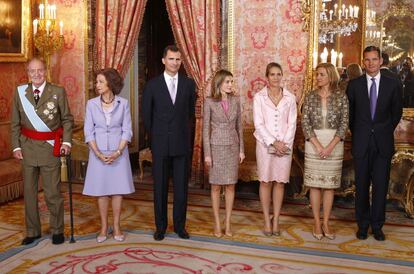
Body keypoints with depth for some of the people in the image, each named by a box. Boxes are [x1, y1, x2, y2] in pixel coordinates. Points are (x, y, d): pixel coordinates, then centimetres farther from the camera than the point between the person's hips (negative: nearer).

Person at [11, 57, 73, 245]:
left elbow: (67, 119, 3)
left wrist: (66, 141, -8)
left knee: (52, 193, 0)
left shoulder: (58, 92, -1)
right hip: (27, 147, 3)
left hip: (50, 147, -3)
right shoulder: (20, 92, 5)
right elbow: (15, 123, 8)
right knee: (29, 191, 11)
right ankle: (33, 231, 25)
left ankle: (57, 230, 18)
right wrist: (16, 146, 2)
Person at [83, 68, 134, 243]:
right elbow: (88, 131, -2)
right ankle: (104, 227, 18)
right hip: (98, 153, 1)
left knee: (118, 188, 5)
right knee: (101, 189, 6)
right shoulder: (91, 104, 0)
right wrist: (98, 153, -13)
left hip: (119, 152, -1)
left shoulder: (123, 103, -3)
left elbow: (127, 130, -3)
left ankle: (117, 227, 17)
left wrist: (118, 152, -15)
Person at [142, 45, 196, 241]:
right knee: (160, 187, 7)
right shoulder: (152, 85, 0)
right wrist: (156, 136, 11)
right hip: (160, 144, -1)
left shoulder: (188, 84, 4)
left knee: (181, 187, 6)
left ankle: (180, 225, 20)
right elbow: (146, 114, 6)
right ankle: (160, 226, 19)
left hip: (182, 144, 1)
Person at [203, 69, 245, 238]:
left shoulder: (235, 101, 3)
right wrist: (207, 153, -9)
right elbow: (205, 128, -5)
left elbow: (239, 126, 8)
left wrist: (241, 149, 5)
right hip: (216, 147, -3)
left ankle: (228, 223, 16)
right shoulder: (209, 102, -6)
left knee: (230, 186, 6)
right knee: (216, 186, 4)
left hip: (232, 147, 3)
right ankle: (217, 224, 14)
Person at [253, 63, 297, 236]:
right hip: (265, 144, -1)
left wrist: (285, 143, -9)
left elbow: (292, 123, 2)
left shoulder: (290, 98, 4)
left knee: (280, 182, 5)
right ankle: (267, 221, 12)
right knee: (266, 181, 3)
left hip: (285, 145, 1)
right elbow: (258, 124, -6)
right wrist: (273, 143, -13)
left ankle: (276, 220, 14)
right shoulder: (259, 97, -1)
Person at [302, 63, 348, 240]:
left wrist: (330, 146, -12)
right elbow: (305, 122, -2)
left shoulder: (341, 96, 0)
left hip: (334, 144, 0)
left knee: (330, 184, 6)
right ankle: (316, 223, 13)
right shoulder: (310, 97, 2)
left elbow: (344, 123, -3)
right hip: (313, 142, 0)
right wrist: (317, 145, -11)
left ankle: (326, 223, 15)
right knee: (314, 183, 3)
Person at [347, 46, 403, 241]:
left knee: (381, 185, 3)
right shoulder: (354, 85, 1)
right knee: (361, 185, 6)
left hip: (383, 143, 0)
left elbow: (396, 113, 11)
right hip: (361, 143, 0)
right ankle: (363, 224, 18)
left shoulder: (393, 85, 1)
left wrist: (385, 131, 12)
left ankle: (377, 225, 15)